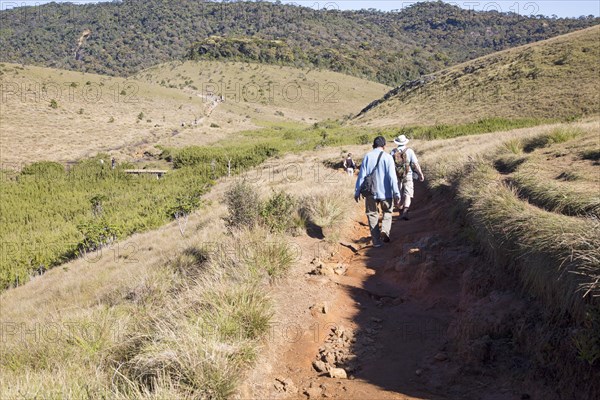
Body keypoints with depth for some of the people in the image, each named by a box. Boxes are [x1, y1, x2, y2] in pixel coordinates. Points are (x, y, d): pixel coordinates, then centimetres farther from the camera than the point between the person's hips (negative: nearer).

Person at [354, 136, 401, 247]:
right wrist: (396, 194, -6)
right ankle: (384, 230, -6)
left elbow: (361, 175, -2)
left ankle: (376, 241, 10)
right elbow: (392, 177, -10)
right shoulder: (388, 157, -5)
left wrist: (357, 192, 3)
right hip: (385, 192, -1)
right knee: (387, 212, 19)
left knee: (372, 215, 11)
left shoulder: (367, 156, -1)